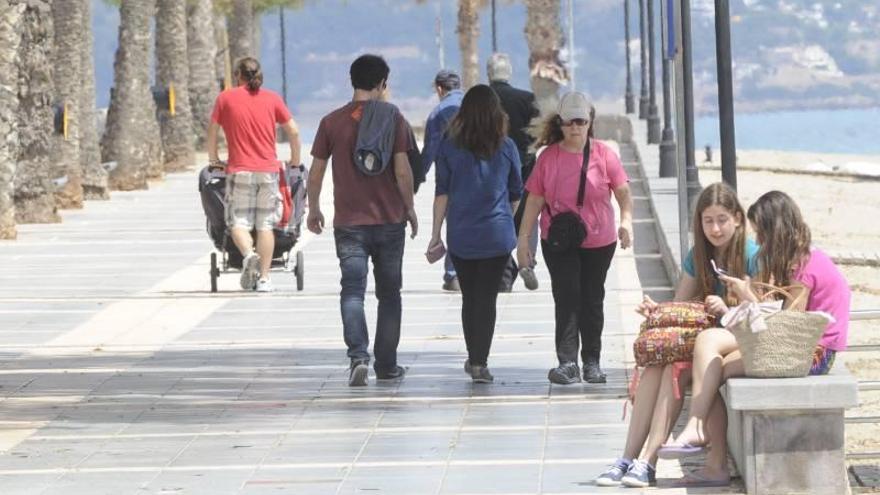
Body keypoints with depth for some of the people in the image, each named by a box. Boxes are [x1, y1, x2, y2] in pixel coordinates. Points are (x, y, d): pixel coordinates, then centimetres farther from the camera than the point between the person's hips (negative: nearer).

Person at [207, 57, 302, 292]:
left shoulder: (225, 98, 4)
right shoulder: (272, 99, 7)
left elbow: (212, 132, 6)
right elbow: (293, 131, 6)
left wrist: (214, 159, 21)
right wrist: (295, 160, 19)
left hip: (239, 170, -2)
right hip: (268, 170, 2)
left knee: (238, 222, 2)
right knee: (265, 225, 5)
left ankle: (248, 254, -27)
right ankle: (264, 278, 2)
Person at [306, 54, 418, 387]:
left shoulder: (332, 122, 0)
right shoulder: (394, 119, -5)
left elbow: (316, 172, 3)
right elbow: (402, 171, -8)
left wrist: (313, 209, 17)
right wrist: (409, 208, 6)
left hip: (349, 222, 0)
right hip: (390, 220, 0)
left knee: (352, 291, -2)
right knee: (389, 294, 12)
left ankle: (358, 356, -22)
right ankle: (386, 365, 16)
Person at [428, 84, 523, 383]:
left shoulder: (449, 148, -3)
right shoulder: (507, 148, -2)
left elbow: (442, 193, -2)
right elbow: (516, 194, 7)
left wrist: (436, 233, 3)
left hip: (461, 235, 1)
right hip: (497, 235, -1)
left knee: (469, 297, 14)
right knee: (487, 298, 2)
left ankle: (474, 358, 23)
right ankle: (479, 362, -5)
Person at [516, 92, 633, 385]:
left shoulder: (603, 155, -2)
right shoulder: (549, 157, 0)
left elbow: (623, 191, -2)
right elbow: (535, 199, 3)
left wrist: (626, 220, -20)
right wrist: (523, 238, 0)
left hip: (598, 242, 1)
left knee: (592, 301, 9)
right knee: (567, 298, -11)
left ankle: (592, 362, 20)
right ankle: (567, 363, -16)